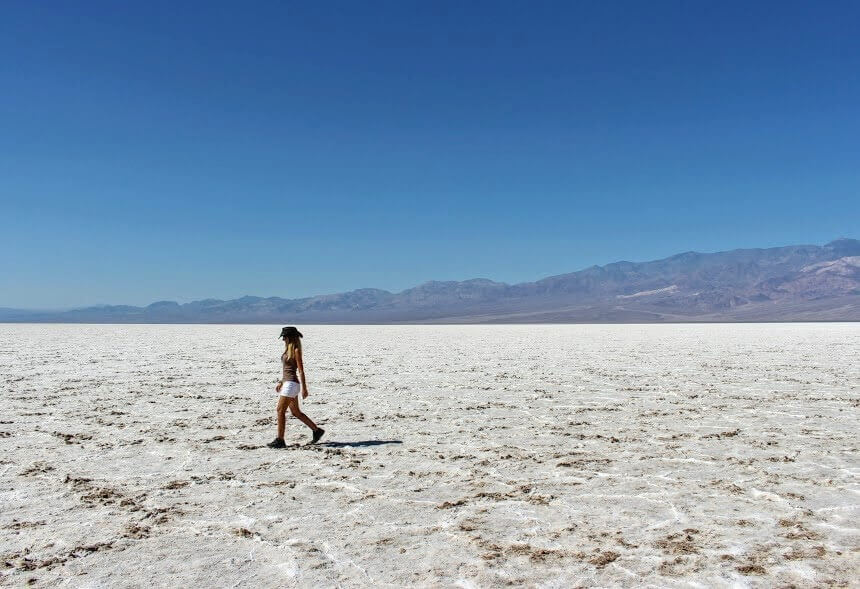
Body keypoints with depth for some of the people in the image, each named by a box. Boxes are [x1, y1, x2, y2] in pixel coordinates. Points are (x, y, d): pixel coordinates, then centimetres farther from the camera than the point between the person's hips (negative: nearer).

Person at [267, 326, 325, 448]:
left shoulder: (296, 350, -11)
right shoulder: (288, 349, 15)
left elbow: (301, 370, -14)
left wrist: (304, 388, -15)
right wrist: (280, 382, 22)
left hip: (291, 383, -10)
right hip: (287, 383, 10)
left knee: (280, 410, -8)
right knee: (296, 412, 13)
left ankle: (280, 440, -2)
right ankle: (317, 430, 21)